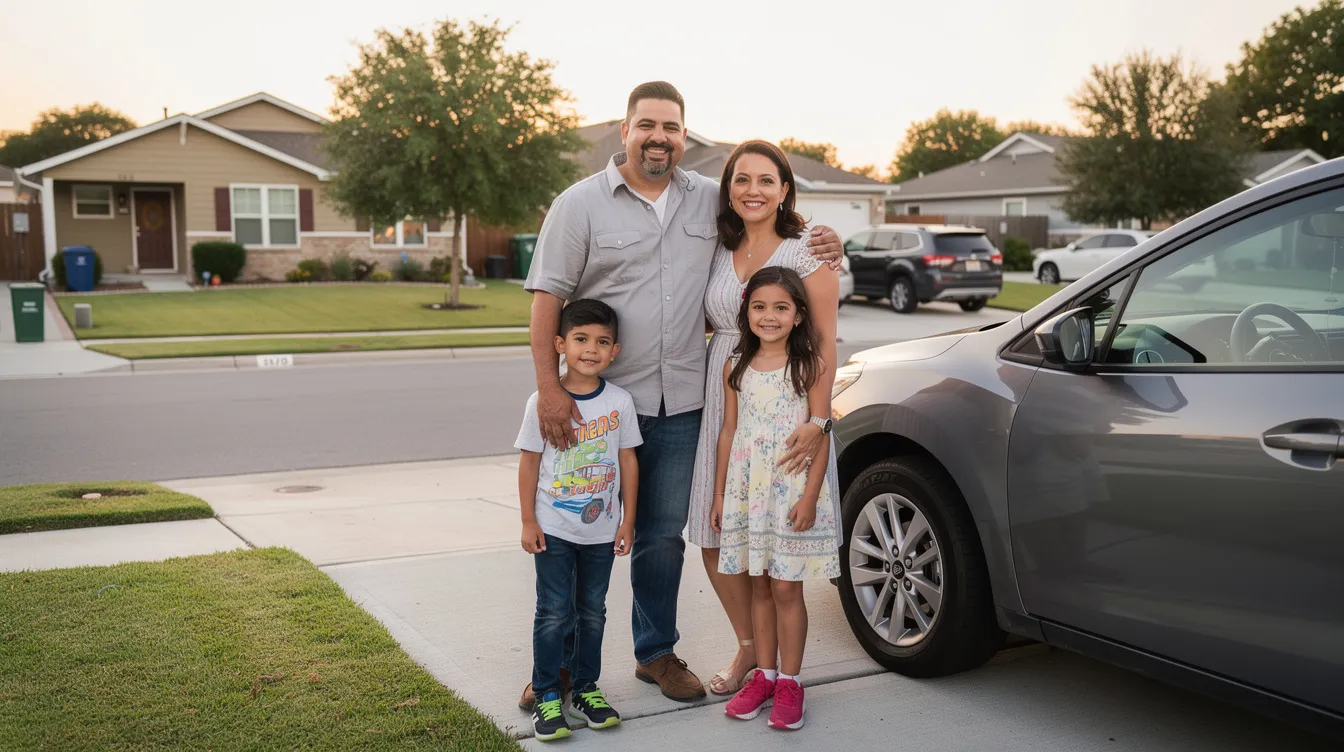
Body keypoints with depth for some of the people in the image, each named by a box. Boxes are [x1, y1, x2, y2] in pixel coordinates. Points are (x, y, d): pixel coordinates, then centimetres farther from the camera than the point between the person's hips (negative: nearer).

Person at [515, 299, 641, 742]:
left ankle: (585, 688, 26)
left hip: (602, 531, 3)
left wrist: (628, 520, 4)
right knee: (554, 614, 1)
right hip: (553, 530, -2)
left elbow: (628, 460, 3)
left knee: (592, 612, 13)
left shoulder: (620, 402, -3)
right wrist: (528, 522, -5)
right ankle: (548, 696, 13)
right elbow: (529, 462, -4)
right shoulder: (543, 402, -9)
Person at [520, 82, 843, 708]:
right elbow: (548, 297, -8)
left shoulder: (712, 200, 8)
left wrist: (820, 243, 0)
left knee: (664, 534, 14)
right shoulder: (581, 204, -3)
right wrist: (548, 387, -17)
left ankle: (657, 653, 29)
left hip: (680, 402, 3)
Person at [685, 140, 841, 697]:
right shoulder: (718, 254, 12)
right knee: (715, 540, 5)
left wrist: (818, 420, -21)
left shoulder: (807, 252, -4)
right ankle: (748, 646, 26)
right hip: (722, 404, 5)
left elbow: (824, 342, -10)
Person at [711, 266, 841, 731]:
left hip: (792, 490, -4)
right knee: (759, 586, 11)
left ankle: (789, 682, 13)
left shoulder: (808, 367, -6)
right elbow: (729, 432, 9)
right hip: (746, 490, 4)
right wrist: (719, 495, 8)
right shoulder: (736, 368, 6)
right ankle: (764, 675, 23)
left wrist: (810, 496, -13)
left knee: (786, 588, 1)